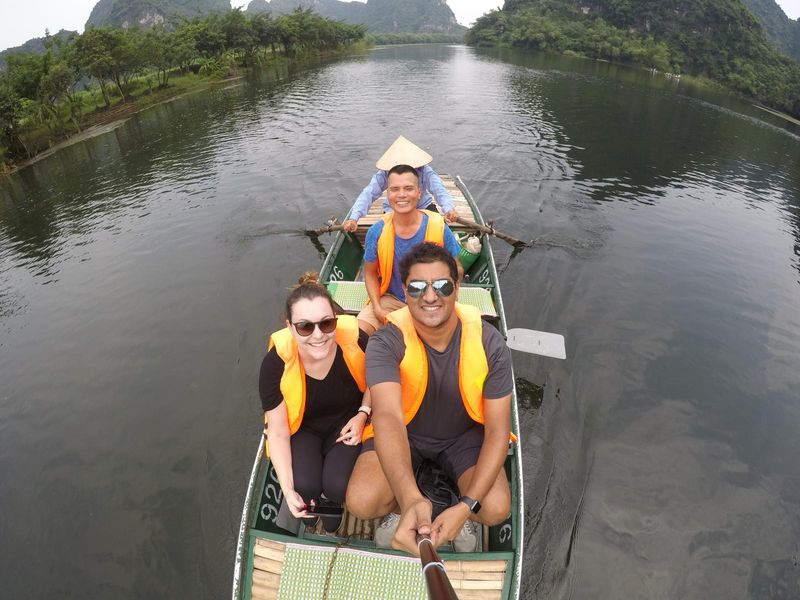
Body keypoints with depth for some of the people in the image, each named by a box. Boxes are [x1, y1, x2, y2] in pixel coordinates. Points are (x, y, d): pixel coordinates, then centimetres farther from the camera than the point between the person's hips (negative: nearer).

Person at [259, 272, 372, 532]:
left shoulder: (356, 340, -29)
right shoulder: (276, 363, -29)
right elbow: (278, 432, -17)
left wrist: (363, 414, -13)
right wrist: (288, 490, -24)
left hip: (346, 421, 0)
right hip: (301, 428, 0)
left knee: (338, 486, -21)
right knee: (305, 486, -23)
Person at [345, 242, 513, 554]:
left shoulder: (489, 344, -23)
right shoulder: (386, 343, -28)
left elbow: (498, 430, -20)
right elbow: (387, 417, -43)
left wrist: (465, 507, -31)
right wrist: (411, 501, -60)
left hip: (465, 433, 1)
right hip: (404, 431, 0)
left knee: (496, 508, -23)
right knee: (360, 502, -23)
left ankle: (463, 515, 15)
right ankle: (402, 508, 14)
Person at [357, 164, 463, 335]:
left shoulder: (439, 227, -13)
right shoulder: (377, 232, -10)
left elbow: (457, 269, -2)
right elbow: (370, 273, 2)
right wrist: (377, 308, -12)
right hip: (390, 300, 1)